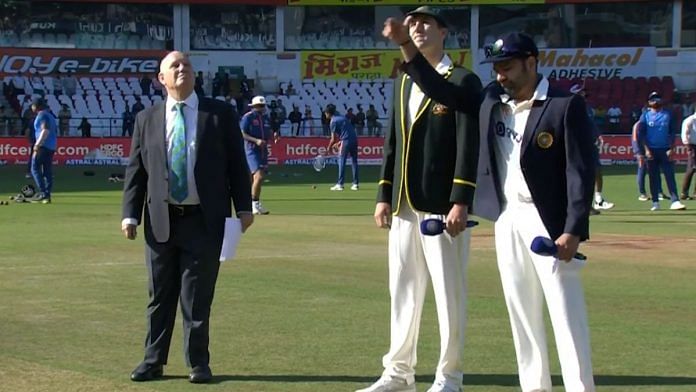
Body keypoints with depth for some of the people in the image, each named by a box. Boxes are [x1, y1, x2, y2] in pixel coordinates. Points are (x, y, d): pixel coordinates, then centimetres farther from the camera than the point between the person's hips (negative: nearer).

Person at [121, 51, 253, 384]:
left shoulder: (220, 114, 3)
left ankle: (198, 363, 13)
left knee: (198, 297, 2)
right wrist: (130, 214, -1)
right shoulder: (147, 119, 7)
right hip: (161, 221, 2)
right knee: (160, 296, 9)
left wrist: (244, 207, -2)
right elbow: (135, 170, 6)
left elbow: (237, 163, 4)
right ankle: (153, 361, 18)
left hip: (205, 221, -2)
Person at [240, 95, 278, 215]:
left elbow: (269, 133, 21)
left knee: (254, 178, 9)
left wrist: (274, 136, -2)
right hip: (251, 150, -7)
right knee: (259, 176, -18)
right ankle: (255, 204, -14)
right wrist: (256, 140, -22)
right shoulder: (247, 117, -6)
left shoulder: (266, 117, 15)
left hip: (263, 150, 7)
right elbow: (242, 134, -11)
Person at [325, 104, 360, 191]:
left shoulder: (333, 122, -4)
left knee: (341, 162, -1)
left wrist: (329, 147, 11)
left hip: (346, 141, -7)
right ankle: (356, 184, 11)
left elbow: (333, 139, -4)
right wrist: (340, 141, 23)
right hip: (354, 138, 7)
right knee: (354, 161, 10)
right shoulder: (342, 117, 19)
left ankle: (340, 184, -4)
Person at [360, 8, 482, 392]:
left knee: (449, 292, -1)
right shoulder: (403, 82, 17)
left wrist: (460, 202, -17)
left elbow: (469, 145, -11)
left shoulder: (463, 81, -4)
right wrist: (384, 195, 11)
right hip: (404, 205, 7)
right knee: (403, 291, 11)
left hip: (442, 206, -7)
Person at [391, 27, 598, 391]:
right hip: (507, 220, 7)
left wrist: (573, 230, -19)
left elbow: (581, 171, -12)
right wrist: (408, 48, -1)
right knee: (522, 313, 11)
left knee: (566, 313, -6)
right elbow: (441, 91, 13)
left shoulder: (566, 105, -10)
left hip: (548, 222, -7)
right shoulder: (492, 100, 9)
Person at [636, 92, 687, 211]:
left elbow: (672, 133, 5)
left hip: (665, 150, 0)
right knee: (653, 177, 3)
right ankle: (655, 203, 8)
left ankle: (675, 201, -15)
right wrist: (646, 150, -9)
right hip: (651, 151, 0)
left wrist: (671, 149, -5)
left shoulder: (667, 115, 8)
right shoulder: (645, 116, 6)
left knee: (670, 175, -8)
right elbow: (641, 134, 1)